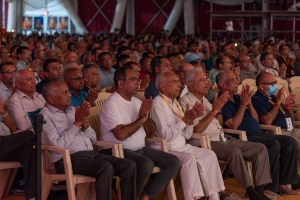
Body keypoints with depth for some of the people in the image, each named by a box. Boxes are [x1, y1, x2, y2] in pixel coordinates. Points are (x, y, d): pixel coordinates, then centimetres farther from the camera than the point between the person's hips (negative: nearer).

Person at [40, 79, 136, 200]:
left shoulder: (73, 110, 20)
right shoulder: (45, 116, -1)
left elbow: (93, 140, 21)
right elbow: (58, 146, -15)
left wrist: (84, 124, 1)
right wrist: (77, 123, -12)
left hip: (91, 154, 7)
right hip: (68, 159, -7)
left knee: (129, 165, -14)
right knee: (106, 168, -34)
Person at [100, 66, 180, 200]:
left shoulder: (137, 102, 16)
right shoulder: (111, 104, -9)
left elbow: (150, 134, 15)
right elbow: (121, 134, -22)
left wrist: (147, 116, -5)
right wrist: (142, 119, -12)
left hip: (140, 149, 9)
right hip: (118, 151, -9)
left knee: (174, 162, -6)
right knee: (147, 164, -34)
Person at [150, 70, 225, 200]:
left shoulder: (175, 103, 16)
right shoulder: (158, 104, -11)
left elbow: (187, 135, 14)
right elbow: (165, 134, -24)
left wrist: (191, 119, -4)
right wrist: (185, 119, -20)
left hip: (182, 147, 9)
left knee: (209, 154, -4)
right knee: (190, 158, -31)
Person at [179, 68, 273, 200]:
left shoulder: (204, 100, 22)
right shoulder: (186, 102, -5)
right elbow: (197, 129, -16)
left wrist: (219, 108, 7)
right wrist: (214, 110, -15)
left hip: (222, 139, 9)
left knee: (261, 148, -4)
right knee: (235, 151, -36)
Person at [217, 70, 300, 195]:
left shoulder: (238, 98, 21)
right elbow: (233, 125, -16)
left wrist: (249, 103, 6)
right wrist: (243, 104, -11)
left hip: (259, 133, 9)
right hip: (245, 138, -9)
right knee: (274, 144, -31)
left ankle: (282, 183, -7)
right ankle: (268, 187, -25)